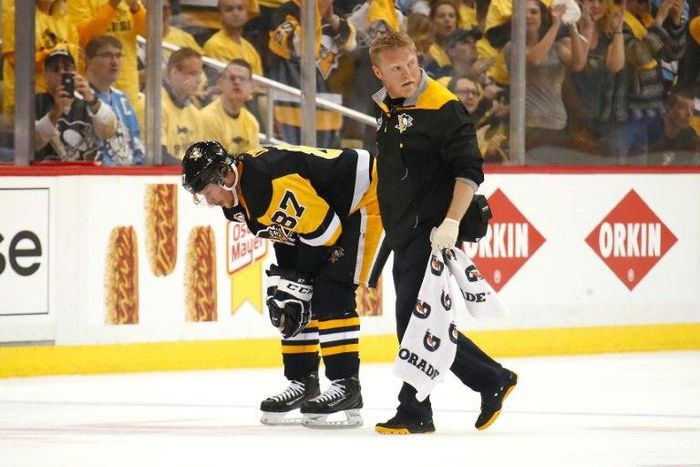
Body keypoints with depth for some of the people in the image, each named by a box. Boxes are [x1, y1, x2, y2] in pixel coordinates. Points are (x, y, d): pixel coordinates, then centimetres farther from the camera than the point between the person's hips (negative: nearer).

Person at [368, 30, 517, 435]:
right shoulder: (384, 108, 11)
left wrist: (451, 223, -26)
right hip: (403, 234, 9)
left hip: (432, 232, -9)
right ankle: (494, 380, 18)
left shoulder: (443, 108, -14)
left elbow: (469, 170, -18)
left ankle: (415, 413, -2)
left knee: (414, 319, -12)